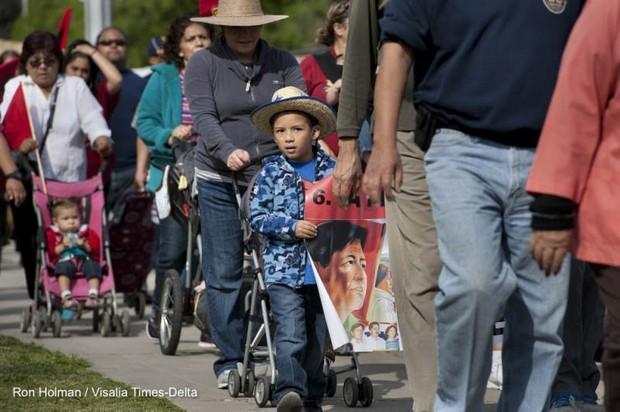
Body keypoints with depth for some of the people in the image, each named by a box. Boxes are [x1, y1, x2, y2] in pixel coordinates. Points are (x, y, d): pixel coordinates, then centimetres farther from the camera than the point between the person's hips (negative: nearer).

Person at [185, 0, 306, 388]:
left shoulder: (283, 63, 7)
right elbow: (204, 117, -9)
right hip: (221, 181, -1)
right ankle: (230, 361, 6)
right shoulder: (203, 64, 2)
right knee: (225, 272, 0)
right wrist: (228, 152, -27)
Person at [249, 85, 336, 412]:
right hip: (284, 269, -2)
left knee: (317, 337, 11)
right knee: (291, 336, -15)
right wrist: (292, 227, -15)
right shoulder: (271, 171, 1)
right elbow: (257, 216, -3)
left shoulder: (330, 170, 4)